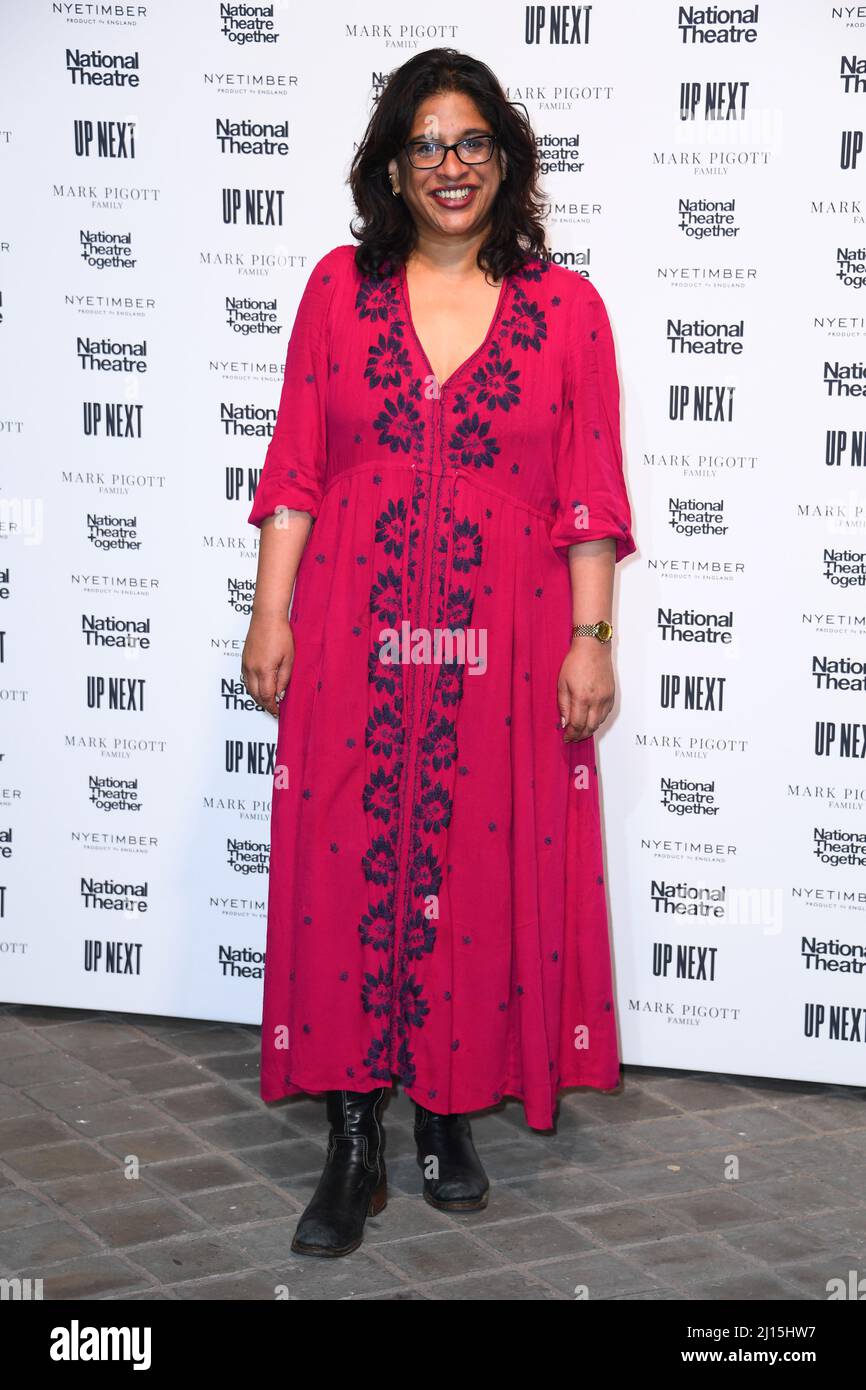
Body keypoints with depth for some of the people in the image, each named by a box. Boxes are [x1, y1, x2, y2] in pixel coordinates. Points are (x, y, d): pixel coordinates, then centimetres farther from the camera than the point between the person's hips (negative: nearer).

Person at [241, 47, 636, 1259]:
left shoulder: (566, 307, 2)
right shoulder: (341, 287, 5)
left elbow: (589, 490, 1)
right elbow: (294, 467, 4)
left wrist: (590, 636, -5)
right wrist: (270, 615, -1)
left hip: (501, 650, 0)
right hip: (353, 638, 1)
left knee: (481, 872, 5)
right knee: (346, 865, 1)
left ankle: (449, 1113, 22)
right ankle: (353, 1146, 11)